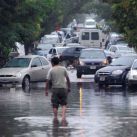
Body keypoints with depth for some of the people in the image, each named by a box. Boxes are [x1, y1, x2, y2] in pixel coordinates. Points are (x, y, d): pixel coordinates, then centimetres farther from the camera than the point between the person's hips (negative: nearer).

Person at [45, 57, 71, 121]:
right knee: (64, 104, 6)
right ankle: (63, 116, -10)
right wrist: (69, 87, 16)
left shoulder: (51, 70, -4)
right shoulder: (63, 69, 3)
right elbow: (68, 79, 6)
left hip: (55, 89, -2)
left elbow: (48, 81, -6)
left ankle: (55, 117, 10)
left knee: (55, 105, 7)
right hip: (63, 88, 2)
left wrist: (46, 90, 0)